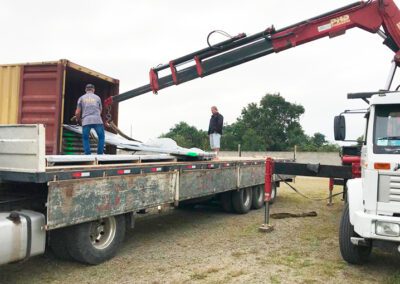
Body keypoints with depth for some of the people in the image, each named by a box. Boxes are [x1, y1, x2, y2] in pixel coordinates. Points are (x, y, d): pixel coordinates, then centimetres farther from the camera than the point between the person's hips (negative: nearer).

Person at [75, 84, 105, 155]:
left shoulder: (81, 98, 14)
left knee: (85, 139, 14)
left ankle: (88, 155, 6)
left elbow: (77, 112, 11)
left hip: (86, 121, 0)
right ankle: (100, 154, 10)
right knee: (101, 137, 15)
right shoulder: (97, 97, 17)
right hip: (97, 120, 0)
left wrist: (78, 119, 32)